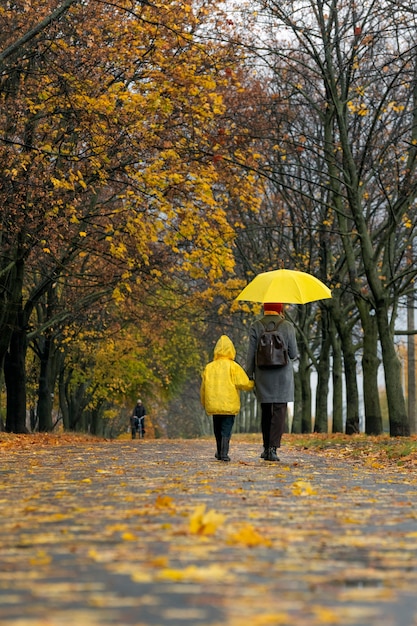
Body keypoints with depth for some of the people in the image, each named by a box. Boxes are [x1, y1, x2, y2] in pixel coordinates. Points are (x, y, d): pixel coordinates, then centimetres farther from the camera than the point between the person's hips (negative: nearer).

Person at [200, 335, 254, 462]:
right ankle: (224, 453, -14)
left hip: (213, 405, 3)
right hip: (229, 405, -3)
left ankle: (220, 452, 28)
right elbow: (244, 383, -9)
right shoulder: (233, 366, -5)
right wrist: (253, 385, 12)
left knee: (217, 429, 17)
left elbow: (203, 388, 11)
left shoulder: (209, 367, 6)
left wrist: (204, 403, 24)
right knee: (226, 428, -1)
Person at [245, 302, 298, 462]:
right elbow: (293, 354, 0)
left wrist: (249, 375, 4)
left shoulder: (256, 327, -1)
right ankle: (273, 448, -12)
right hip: (283, 377, -2)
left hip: (263, 377, 2)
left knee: (266, 412, 14)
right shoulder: (288, 326, -2)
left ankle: (266, 447, 21)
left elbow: (251, 354, -3)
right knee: (279, 412, -1)